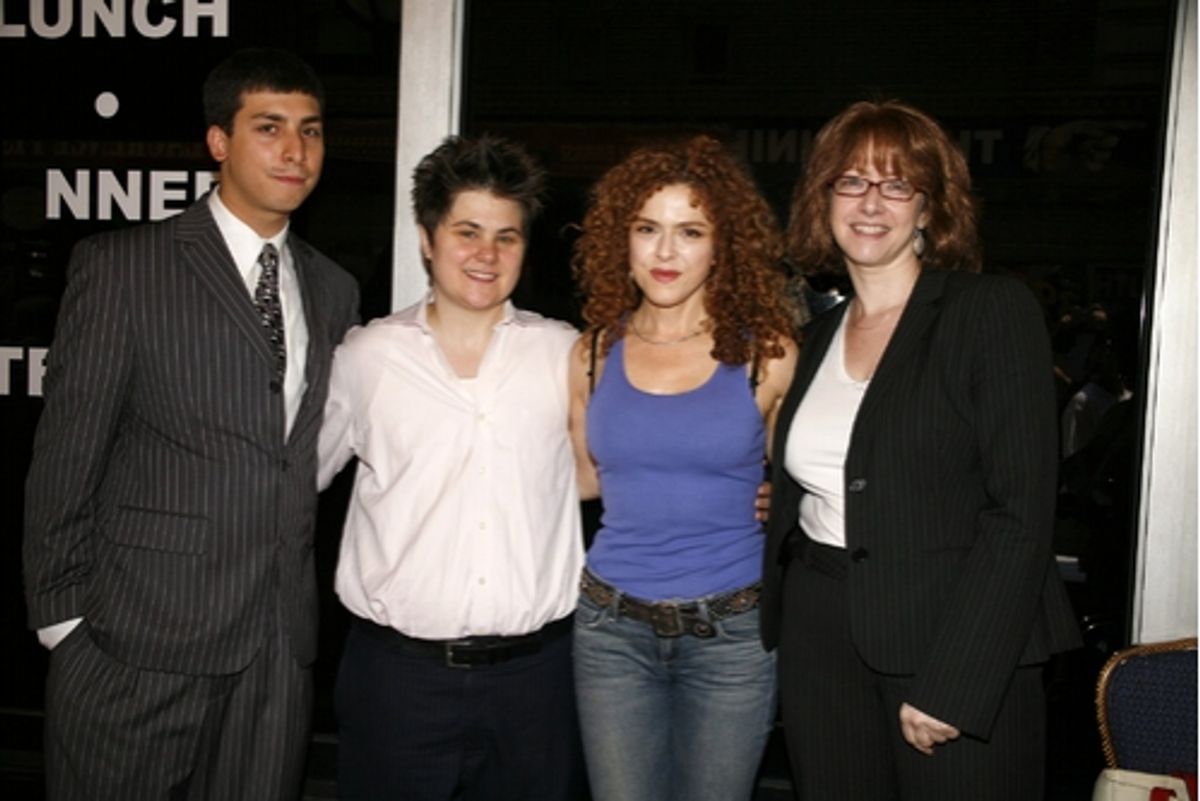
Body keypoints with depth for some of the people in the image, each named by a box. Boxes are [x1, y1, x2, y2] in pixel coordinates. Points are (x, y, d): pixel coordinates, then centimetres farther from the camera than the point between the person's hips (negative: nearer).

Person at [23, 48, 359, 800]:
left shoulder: (334, 289, 11)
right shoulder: (122, 264, -4)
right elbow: (67, 451, -5)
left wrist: (301, 593, 8)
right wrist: (62, 611, -5)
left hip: (281, 642, 4)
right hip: (141, 633, -4)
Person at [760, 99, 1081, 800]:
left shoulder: (995, 310, -7)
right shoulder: (820, 334, 11)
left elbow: (1022, 512, -14)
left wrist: (949, 684, -19)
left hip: (964, 660, -5)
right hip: (820, 644, 5)